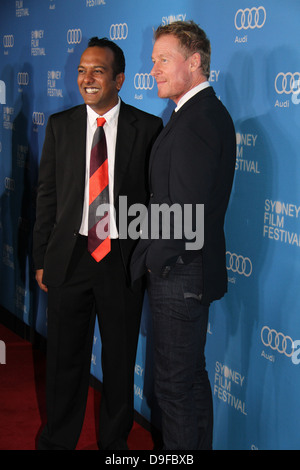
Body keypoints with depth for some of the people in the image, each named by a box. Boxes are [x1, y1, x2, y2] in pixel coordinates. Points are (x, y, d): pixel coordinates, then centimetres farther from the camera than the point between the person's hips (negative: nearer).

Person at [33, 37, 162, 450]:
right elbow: (47, 195, 5)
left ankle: (115, 441, 31)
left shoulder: (148, 128, -3)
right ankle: (58, 440, 30)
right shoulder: (60, 125, 3)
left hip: (124, 259, -1)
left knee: (121, 359, 12)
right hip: (69, 257, 2)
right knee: (65, 357, 12)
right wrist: (41, 258, 3)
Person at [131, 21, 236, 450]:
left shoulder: (195, 122, -22)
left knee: (174, 384, 2)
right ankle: (200, 445, 36)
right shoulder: (212, 113, 11)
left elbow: (185, 212, -25)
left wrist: (149, 260, -11)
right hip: (197, 270, 10)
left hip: (179, 274, -10)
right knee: (193, 375, 22)